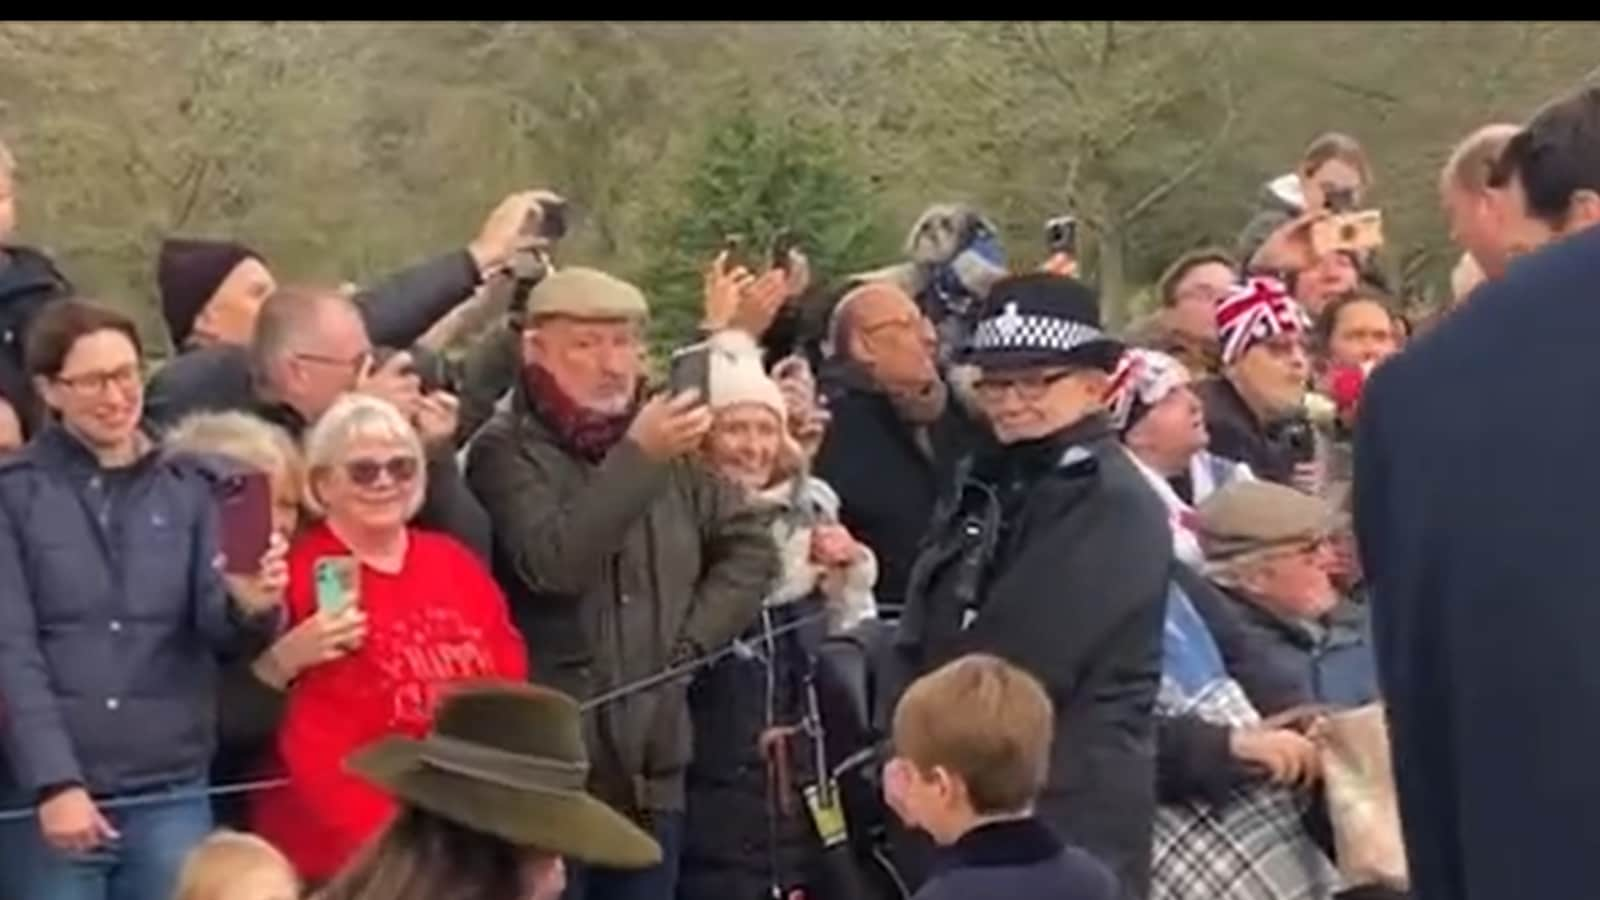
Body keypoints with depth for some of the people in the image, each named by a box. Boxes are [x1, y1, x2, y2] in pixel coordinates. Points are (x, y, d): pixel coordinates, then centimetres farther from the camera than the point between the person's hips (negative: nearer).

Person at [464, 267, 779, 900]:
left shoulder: (665, 448, 14)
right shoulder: (506, 451, -5)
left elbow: (751, 545, 16)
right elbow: (551, 563, -21)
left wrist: (693, 635, 2)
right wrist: (638, 459, -25)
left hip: (650, 771, 6)